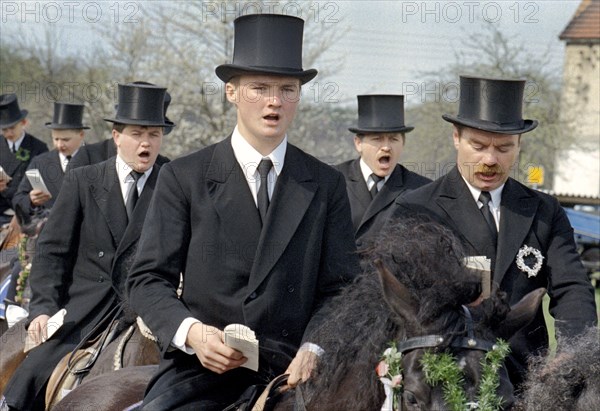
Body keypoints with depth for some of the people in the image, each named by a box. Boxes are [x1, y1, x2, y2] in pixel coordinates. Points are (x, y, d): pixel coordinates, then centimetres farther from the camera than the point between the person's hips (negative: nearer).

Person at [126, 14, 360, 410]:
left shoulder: (327, 184, 10)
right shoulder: (183, 177, 5)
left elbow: (340, 286, 8)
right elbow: (148, 278, 2)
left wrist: (314, 348, -12)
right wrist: (191, 332, -17)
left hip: (290, 370, 2)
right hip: (202, 366, -1)